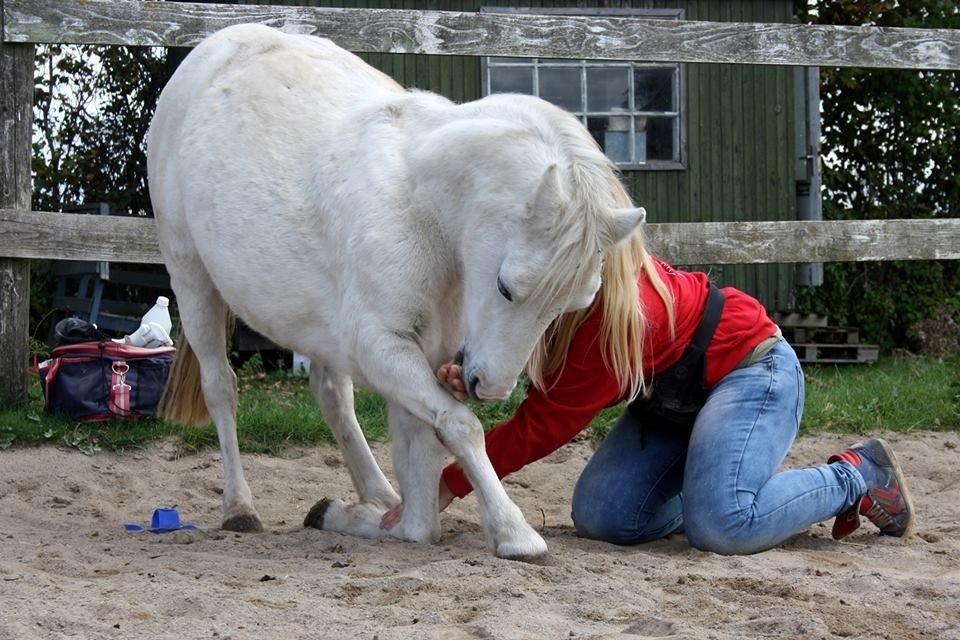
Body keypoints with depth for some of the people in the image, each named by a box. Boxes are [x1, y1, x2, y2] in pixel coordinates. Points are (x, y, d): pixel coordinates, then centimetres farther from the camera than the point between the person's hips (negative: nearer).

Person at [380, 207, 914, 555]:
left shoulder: (620, 315, -36)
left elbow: (544, 423, -28)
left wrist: (451, 485, -22)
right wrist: (472, 379, -31)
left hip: (751, 371, -8)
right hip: (675, 398, 8)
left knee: (718, 525, -30)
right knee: (600, 516, -9)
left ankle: (858, 474, -6)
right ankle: (746, 489, 10)